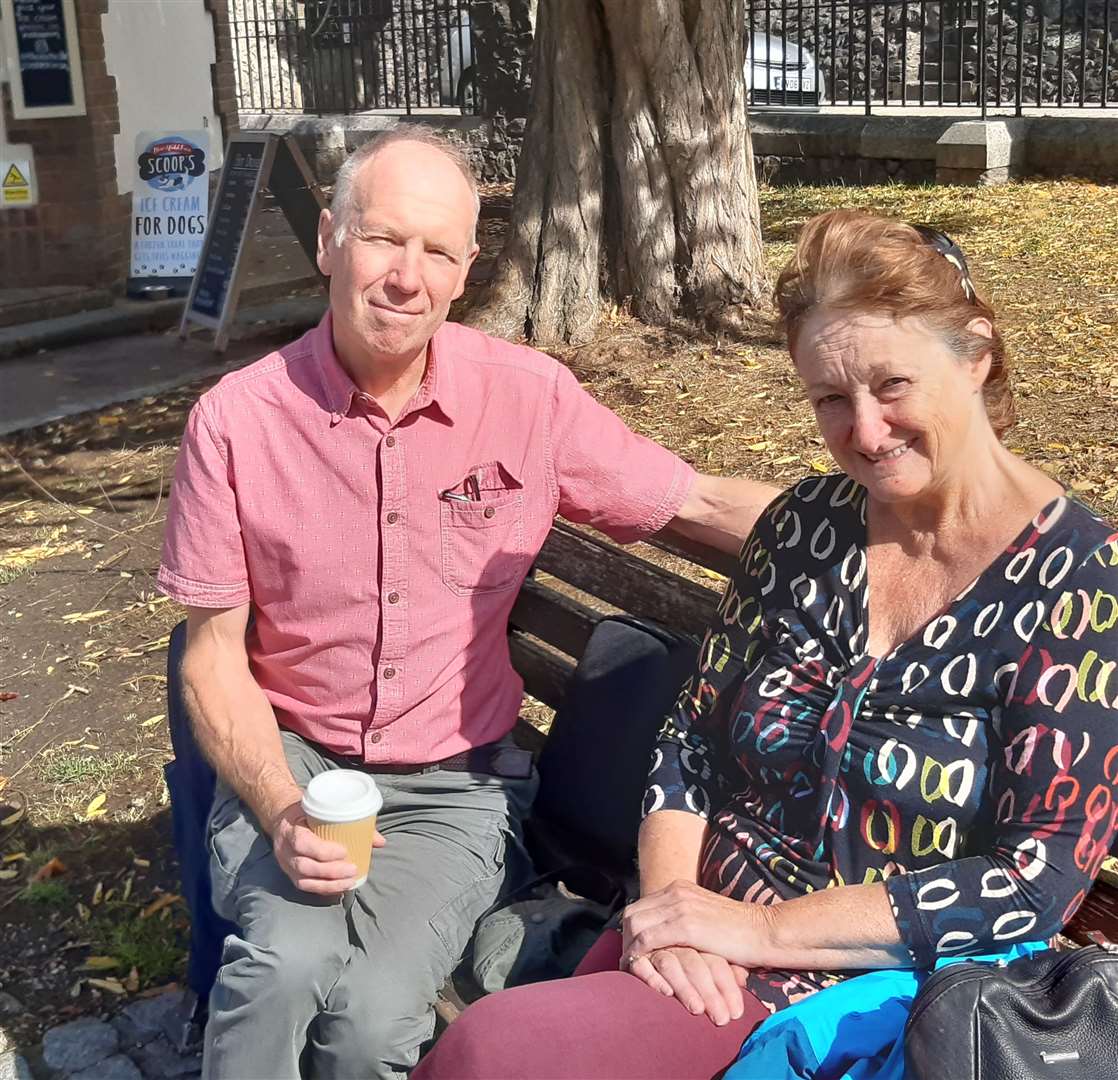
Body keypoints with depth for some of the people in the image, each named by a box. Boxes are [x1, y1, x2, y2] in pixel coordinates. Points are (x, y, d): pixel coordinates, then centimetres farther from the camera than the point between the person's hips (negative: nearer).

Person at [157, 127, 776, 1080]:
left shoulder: (531, 398, -5)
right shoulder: (238, 419, -7)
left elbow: (706, 505, 2)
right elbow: (214, 653, -2)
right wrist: (281, 813, -16)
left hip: (457, 779, 0)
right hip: (290, 758, 0)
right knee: (289, 960, -30)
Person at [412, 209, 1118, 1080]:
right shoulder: (803, 526, 3)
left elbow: (1038, 883, -16)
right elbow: (693, 739, 6)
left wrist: (762, 927, -19)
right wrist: (668, 904, -12)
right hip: (703, 948, 5)